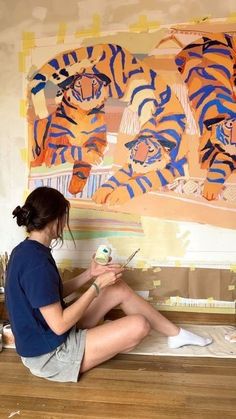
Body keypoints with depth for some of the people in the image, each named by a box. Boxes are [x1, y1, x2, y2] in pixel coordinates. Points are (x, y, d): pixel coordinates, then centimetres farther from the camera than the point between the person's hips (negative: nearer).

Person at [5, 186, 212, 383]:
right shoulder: (37, 263, -30)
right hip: (50, 355, -9)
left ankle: (176, 333, 19)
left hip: (46, 337, 10)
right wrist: (98, 285, -18)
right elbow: (60, 325, -26)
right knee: (138, 325, -17)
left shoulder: (26, 250, 2)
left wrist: (90, 274, 3)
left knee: (120, 289, 6)